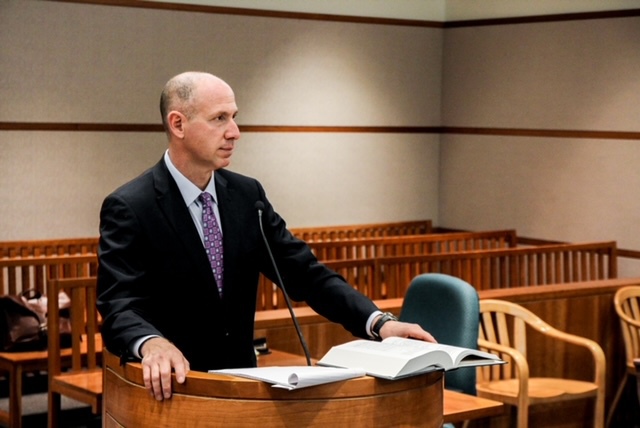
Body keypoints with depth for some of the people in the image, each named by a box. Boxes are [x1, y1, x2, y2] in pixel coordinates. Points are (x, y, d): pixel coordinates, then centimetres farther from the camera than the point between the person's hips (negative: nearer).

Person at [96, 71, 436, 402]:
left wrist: (377, 321, -12)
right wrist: (152, 344, -42)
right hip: (170, 387, -3)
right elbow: (119, 307, -20)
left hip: (239, 381, 3)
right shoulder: (128, 208, -11)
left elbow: (303, 272, 2)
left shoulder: (247, 194, 5)